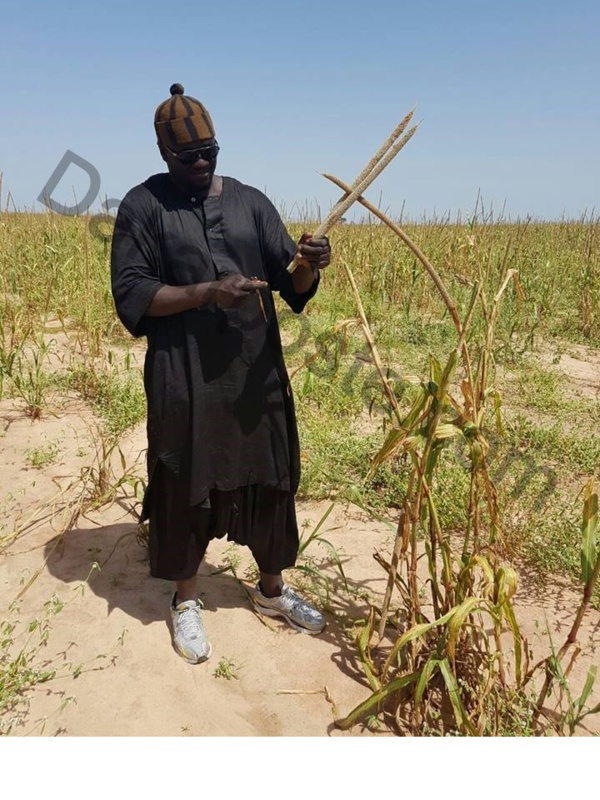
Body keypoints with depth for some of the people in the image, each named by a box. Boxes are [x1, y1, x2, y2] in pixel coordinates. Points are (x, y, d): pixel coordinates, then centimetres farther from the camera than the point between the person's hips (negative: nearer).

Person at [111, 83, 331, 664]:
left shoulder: (250, 201, 8)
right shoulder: (142, 205, -1)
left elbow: (290, 285, 3)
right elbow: (131, 297, -8)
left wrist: (308, 267, -20)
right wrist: (208, 292, -20)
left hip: (257, 369, 4)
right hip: (184, 376, -3)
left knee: (271, 477, 12)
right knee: (186, 486, 8)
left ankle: (272, 589, 35)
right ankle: (186, 601, 31)